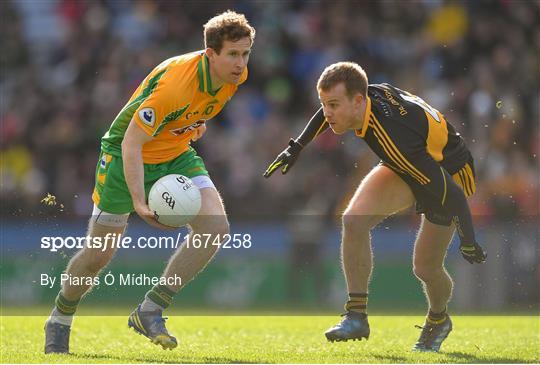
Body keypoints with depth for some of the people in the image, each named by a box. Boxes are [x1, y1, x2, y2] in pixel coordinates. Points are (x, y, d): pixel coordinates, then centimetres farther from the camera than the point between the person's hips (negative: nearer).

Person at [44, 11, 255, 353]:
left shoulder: (236, 74, -12)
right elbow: (131, 142, -32)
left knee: (216, 226, -18)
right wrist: (139, 201, -38)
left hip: (177, 155, 6)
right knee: (99, 254, -1)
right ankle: (59, 321, 27)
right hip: (128, 155, -6)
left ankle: (149, 312, -10)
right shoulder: (174, 83, -35)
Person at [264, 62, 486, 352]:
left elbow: (451, 195, -38)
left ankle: (438, 320, 31)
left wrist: (468, 243, -31)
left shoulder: (395, 138, -42)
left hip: (451, 173, -7)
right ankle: (357, 315, -9)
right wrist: (296, 147, 10)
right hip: (407, 168, 7)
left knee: (426, 267, -4)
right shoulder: (371, 94, -21)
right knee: (354, 220, -15)